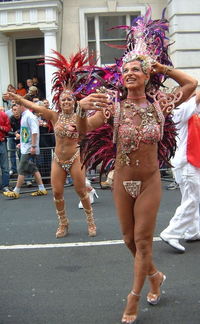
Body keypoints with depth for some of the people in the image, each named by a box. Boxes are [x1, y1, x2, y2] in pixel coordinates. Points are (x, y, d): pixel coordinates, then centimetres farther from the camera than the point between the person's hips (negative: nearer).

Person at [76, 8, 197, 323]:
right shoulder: (114, 106, -7)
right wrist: (81, 107, -33)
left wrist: (162, 67, 1)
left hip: (150, 181, -1)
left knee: (143, 240, 3)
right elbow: (83, 130, -14)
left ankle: (134, 298, 20)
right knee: (129, 239, 14)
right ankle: (155, 275, 42)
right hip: (122, 181, 2)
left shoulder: (158, 104, -5)